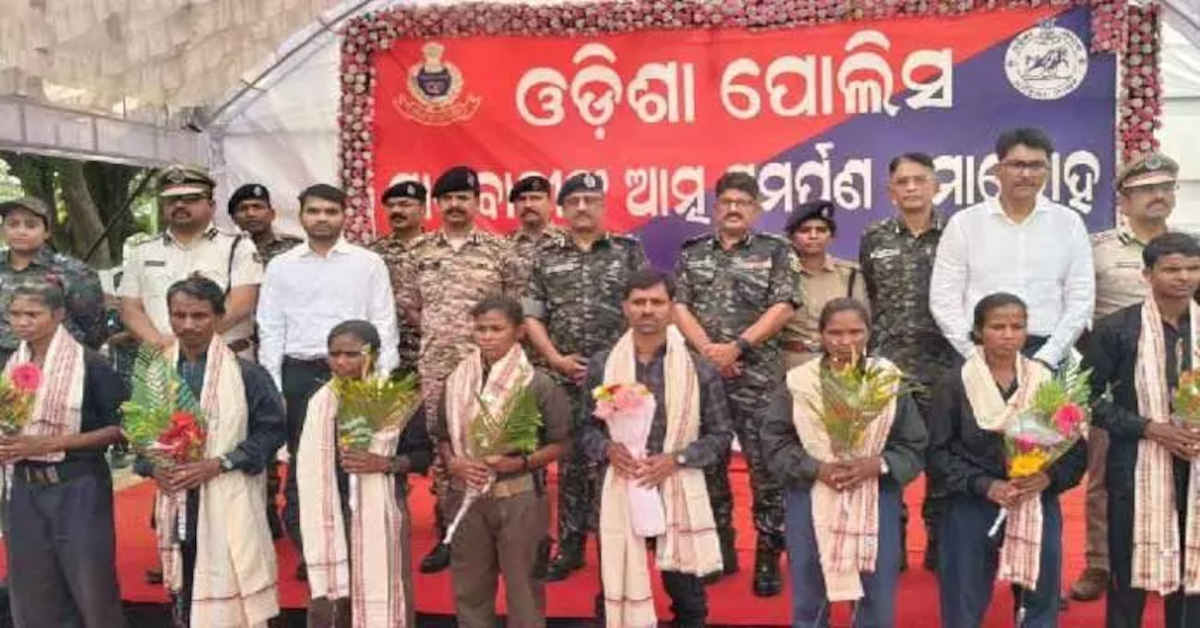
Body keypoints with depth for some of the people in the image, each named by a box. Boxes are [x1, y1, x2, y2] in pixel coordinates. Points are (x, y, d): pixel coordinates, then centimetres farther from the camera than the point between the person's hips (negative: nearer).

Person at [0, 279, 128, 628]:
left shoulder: (89, 364, -11)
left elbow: (119, 426, -12)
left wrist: (49, 444, -17)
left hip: (78, 488, -5)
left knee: (92, 586, 2)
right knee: (33, 593, 13)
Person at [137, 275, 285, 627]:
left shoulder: (245, 373, -6)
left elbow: (271, 429, -7)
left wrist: (218, 464, -15)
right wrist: (153, 467, -6)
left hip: (229, 507, -4)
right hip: (176, 507, 4)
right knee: (184, 597, 14)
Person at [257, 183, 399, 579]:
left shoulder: (369, 263, 4)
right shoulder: (281, 267, 9)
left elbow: (383, 325, 2)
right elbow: (271, 330, 7)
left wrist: (383, 382, -6)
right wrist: (272, 389, 1)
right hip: (299, 374, 2)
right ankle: (308, 552, 19)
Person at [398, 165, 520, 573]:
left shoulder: (498, 251, 2)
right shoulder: (420, 253, 8)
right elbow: (408, 306, 15)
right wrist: (436, 333, 9)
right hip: (434, 366, 2)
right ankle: (447, 533, 18)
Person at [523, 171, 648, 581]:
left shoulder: (629, 251, 5)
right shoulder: (547, 257, 9)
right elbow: (531, 317, 8)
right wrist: (557, 359, -4)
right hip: (565, 378, 2)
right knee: (570, 461, 8)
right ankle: (569, 546, 18)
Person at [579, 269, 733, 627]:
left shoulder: (698, 369, -5)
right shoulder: (602, 366, 0)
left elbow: (721, 435, -1)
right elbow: (588, 430, 6)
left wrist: (676, 459, -15)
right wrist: (608, 450, -15)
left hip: (679, 493, -1)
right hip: (622, 493, 1)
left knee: (688, 598, 14)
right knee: (616, 594, 11)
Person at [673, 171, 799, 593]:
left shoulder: (775, 252, 4)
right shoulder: (692, 253, 12)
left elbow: (783, 308, -6)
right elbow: (677, 306, 4)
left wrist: (737, 347, -13)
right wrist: (708, 350, -10)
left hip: (758, 377, -3)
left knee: (766, 467, -2)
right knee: (707, 462, 9)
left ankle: (769, 558, 9)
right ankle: (719, 549, 22)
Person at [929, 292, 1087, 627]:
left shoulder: (1047, 381, 4)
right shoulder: (955, 385, -2)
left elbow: (1076, 450, 6)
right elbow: (938, 453, -3)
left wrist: (1049, 477, -13)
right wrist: (984, 485, -15)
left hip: (1038, 511, 2)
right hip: (972, 512, -2)